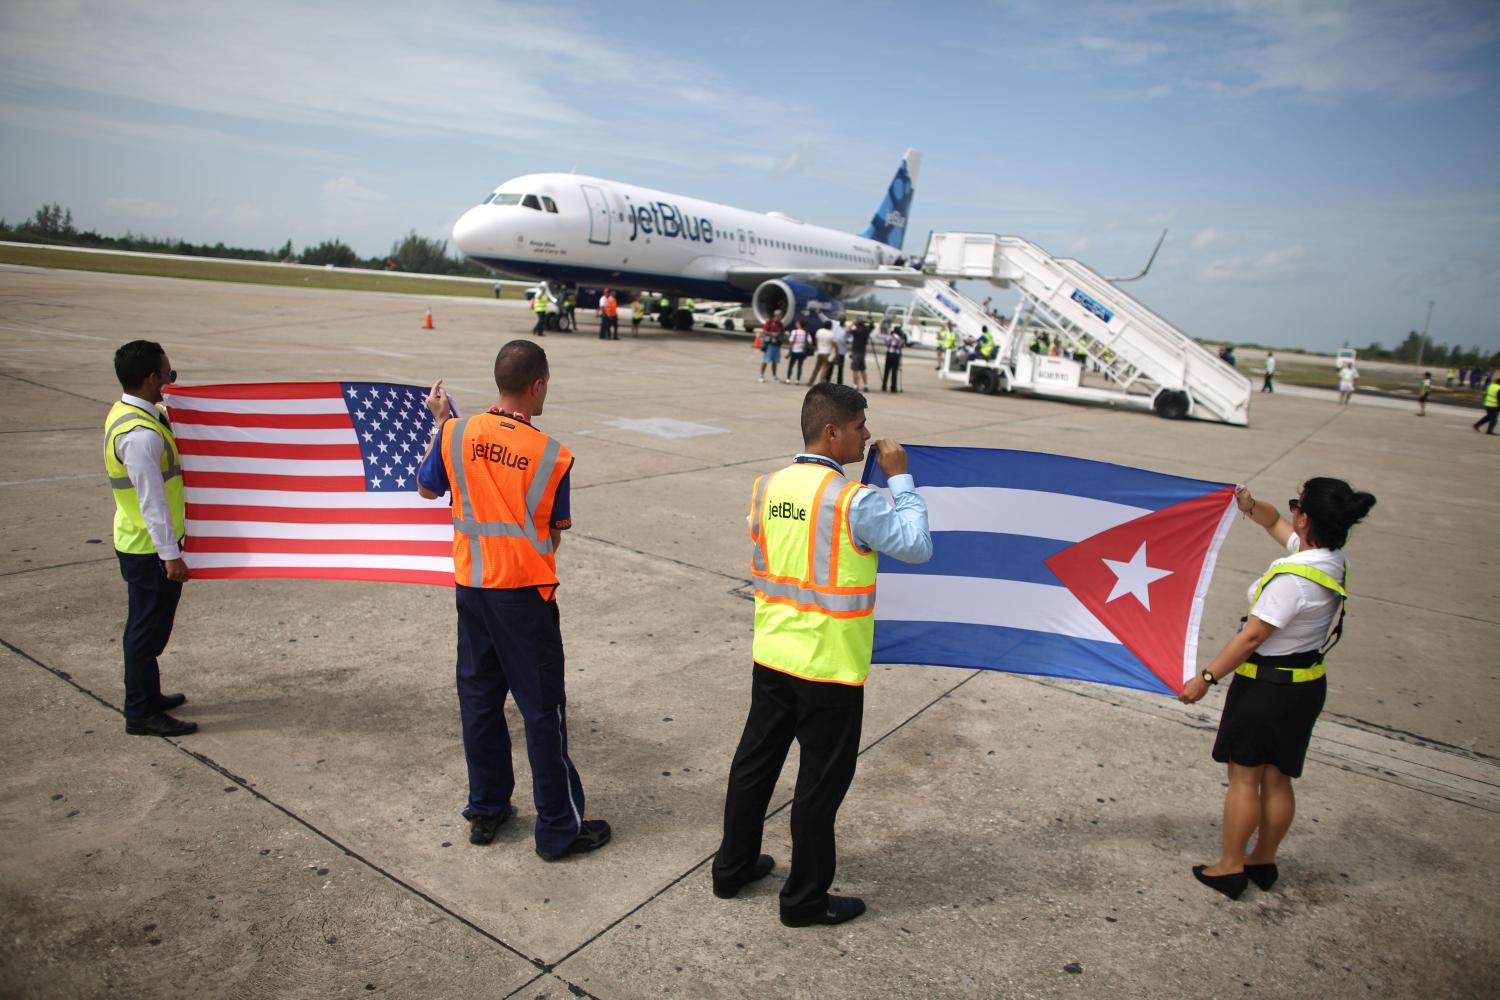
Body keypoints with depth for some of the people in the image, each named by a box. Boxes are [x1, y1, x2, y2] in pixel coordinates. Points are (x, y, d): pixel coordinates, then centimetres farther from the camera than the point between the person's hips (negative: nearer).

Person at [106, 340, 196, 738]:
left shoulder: (126, 412, 6)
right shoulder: (141, 434, -26)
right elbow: (152, 501, -25)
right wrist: (171, 555, -22)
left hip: (141, 544, 10)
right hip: (150, 548, -10)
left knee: (148, 625, 21)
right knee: (148, 627, 1)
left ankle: (146, 695, 36)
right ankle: (141, 713, 13)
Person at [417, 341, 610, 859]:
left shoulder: (456, 432, -6)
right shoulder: (551, 455, -15)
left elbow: (428, 489, 12)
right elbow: (554, 535, -5)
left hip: (471, 588, 4)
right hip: (525, 593, -4)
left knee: (478, 698, 18)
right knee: (542, 710, 5)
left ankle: (485, 810, 31)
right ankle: (559, 829, 16)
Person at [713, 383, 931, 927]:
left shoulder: (767, 487, -1)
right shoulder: (854, 501, -21)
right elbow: (918, 547, -10)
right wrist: (901, 479, -5)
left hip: (771, 656, 7)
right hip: (830, 668, -6)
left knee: (756, 760, 20)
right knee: (820, 782, 10)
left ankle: (733, 866, 37)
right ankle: (805, 898, 25)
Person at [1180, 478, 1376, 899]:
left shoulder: (1292, 578, -28)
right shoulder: (1331, 560, 0)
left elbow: (1252, 637, -23)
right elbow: (1275, 522, 18)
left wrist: (1206, 678, -15)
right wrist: (1250, 506, -1)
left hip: (1267, 686, -8)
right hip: (1307, 685, 8)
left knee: (1244, 778, 6)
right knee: (1278, 779, 19)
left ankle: (1230, 868, 19)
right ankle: (1264, 862, 33)